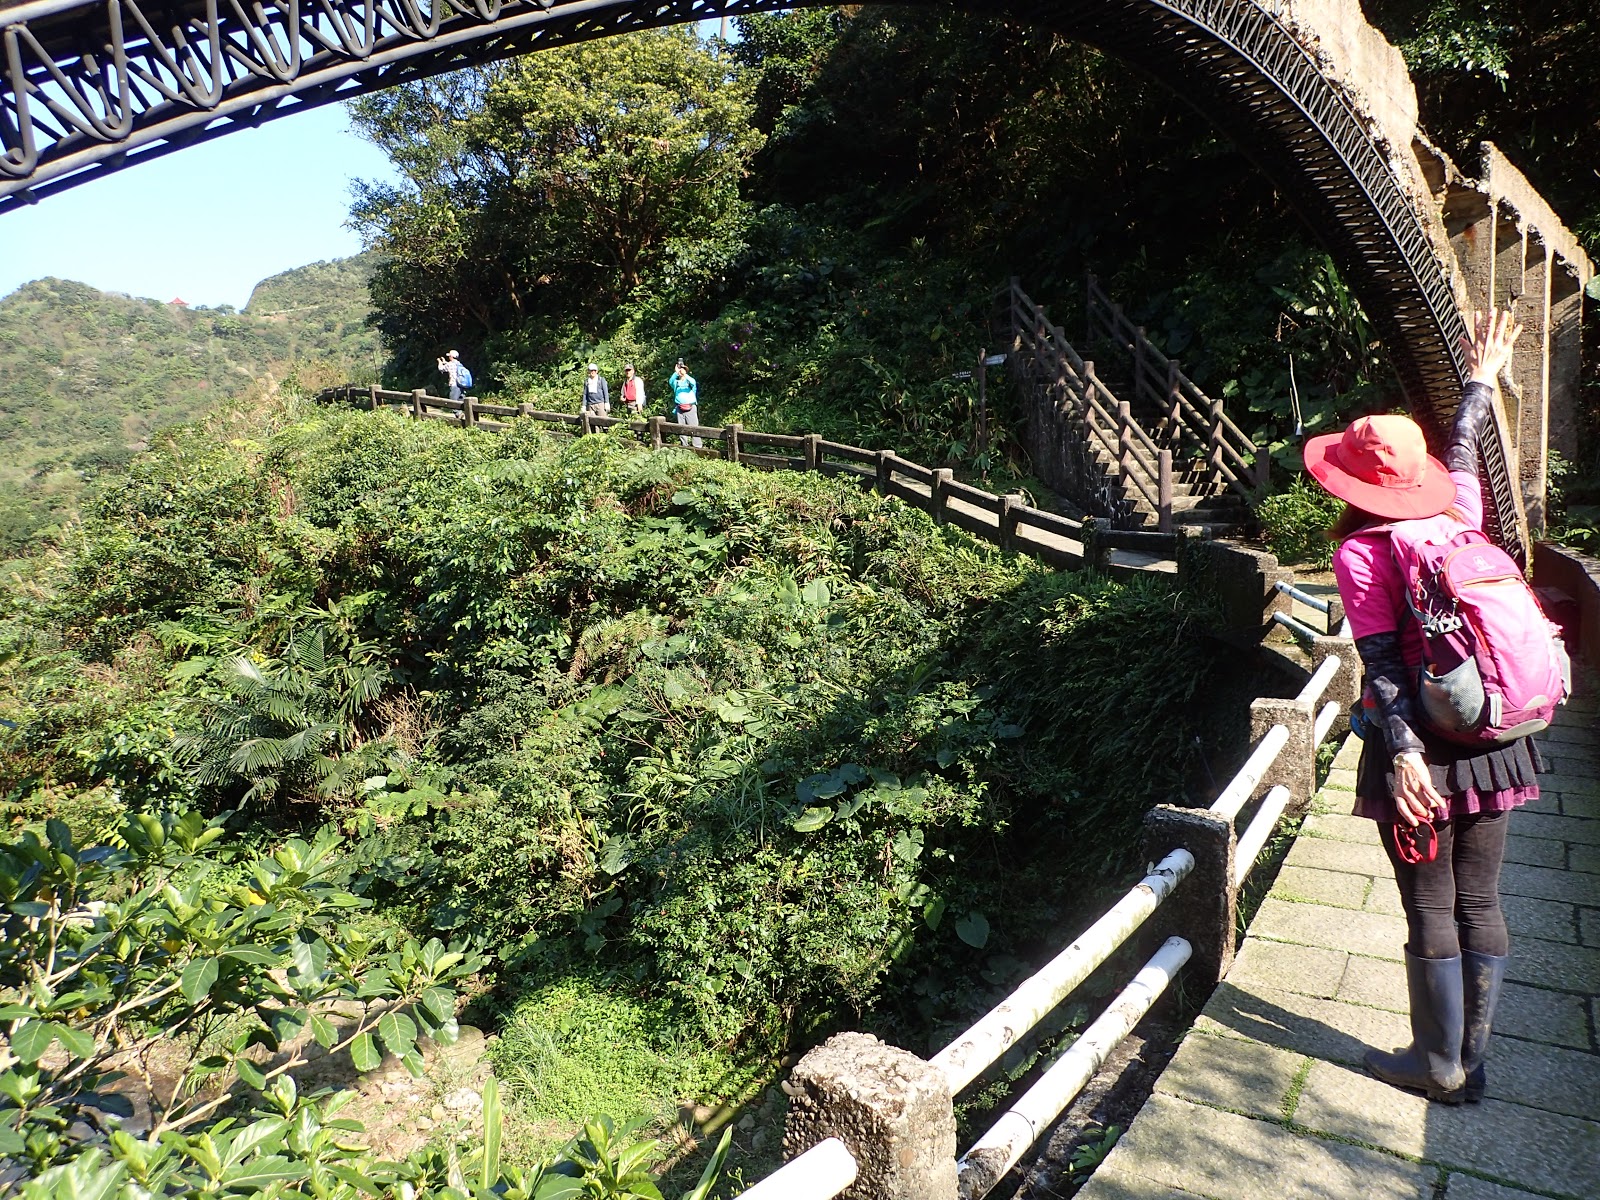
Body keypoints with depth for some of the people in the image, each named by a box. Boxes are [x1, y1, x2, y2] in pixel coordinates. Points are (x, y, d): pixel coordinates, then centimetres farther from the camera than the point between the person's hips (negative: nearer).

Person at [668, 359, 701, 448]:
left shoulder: (689, 380, 10)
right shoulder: (676, 382, 14)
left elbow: (693, 382, -14)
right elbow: (670, 382, -8)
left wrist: (684, 374, -24)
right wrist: (676, 373, -18)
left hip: (690, 408, -3)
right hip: (679, 408, 3)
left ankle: (698, 446, -10)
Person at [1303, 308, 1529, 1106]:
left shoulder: (1360, 551, -11)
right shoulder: (1459, 518, 5)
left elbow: (1383, 658, -20)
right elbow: (1463, 451, 24)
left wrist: (1402, 751, -25)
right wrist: (1481, 381, 41)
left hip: (1419, 744, -6)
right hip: (1494, 739, 6)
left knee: (1432, 912, 7)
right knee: (1480, 903, 14)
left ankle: (1440, 1067, 22)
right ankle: (1471, 1060, 28)